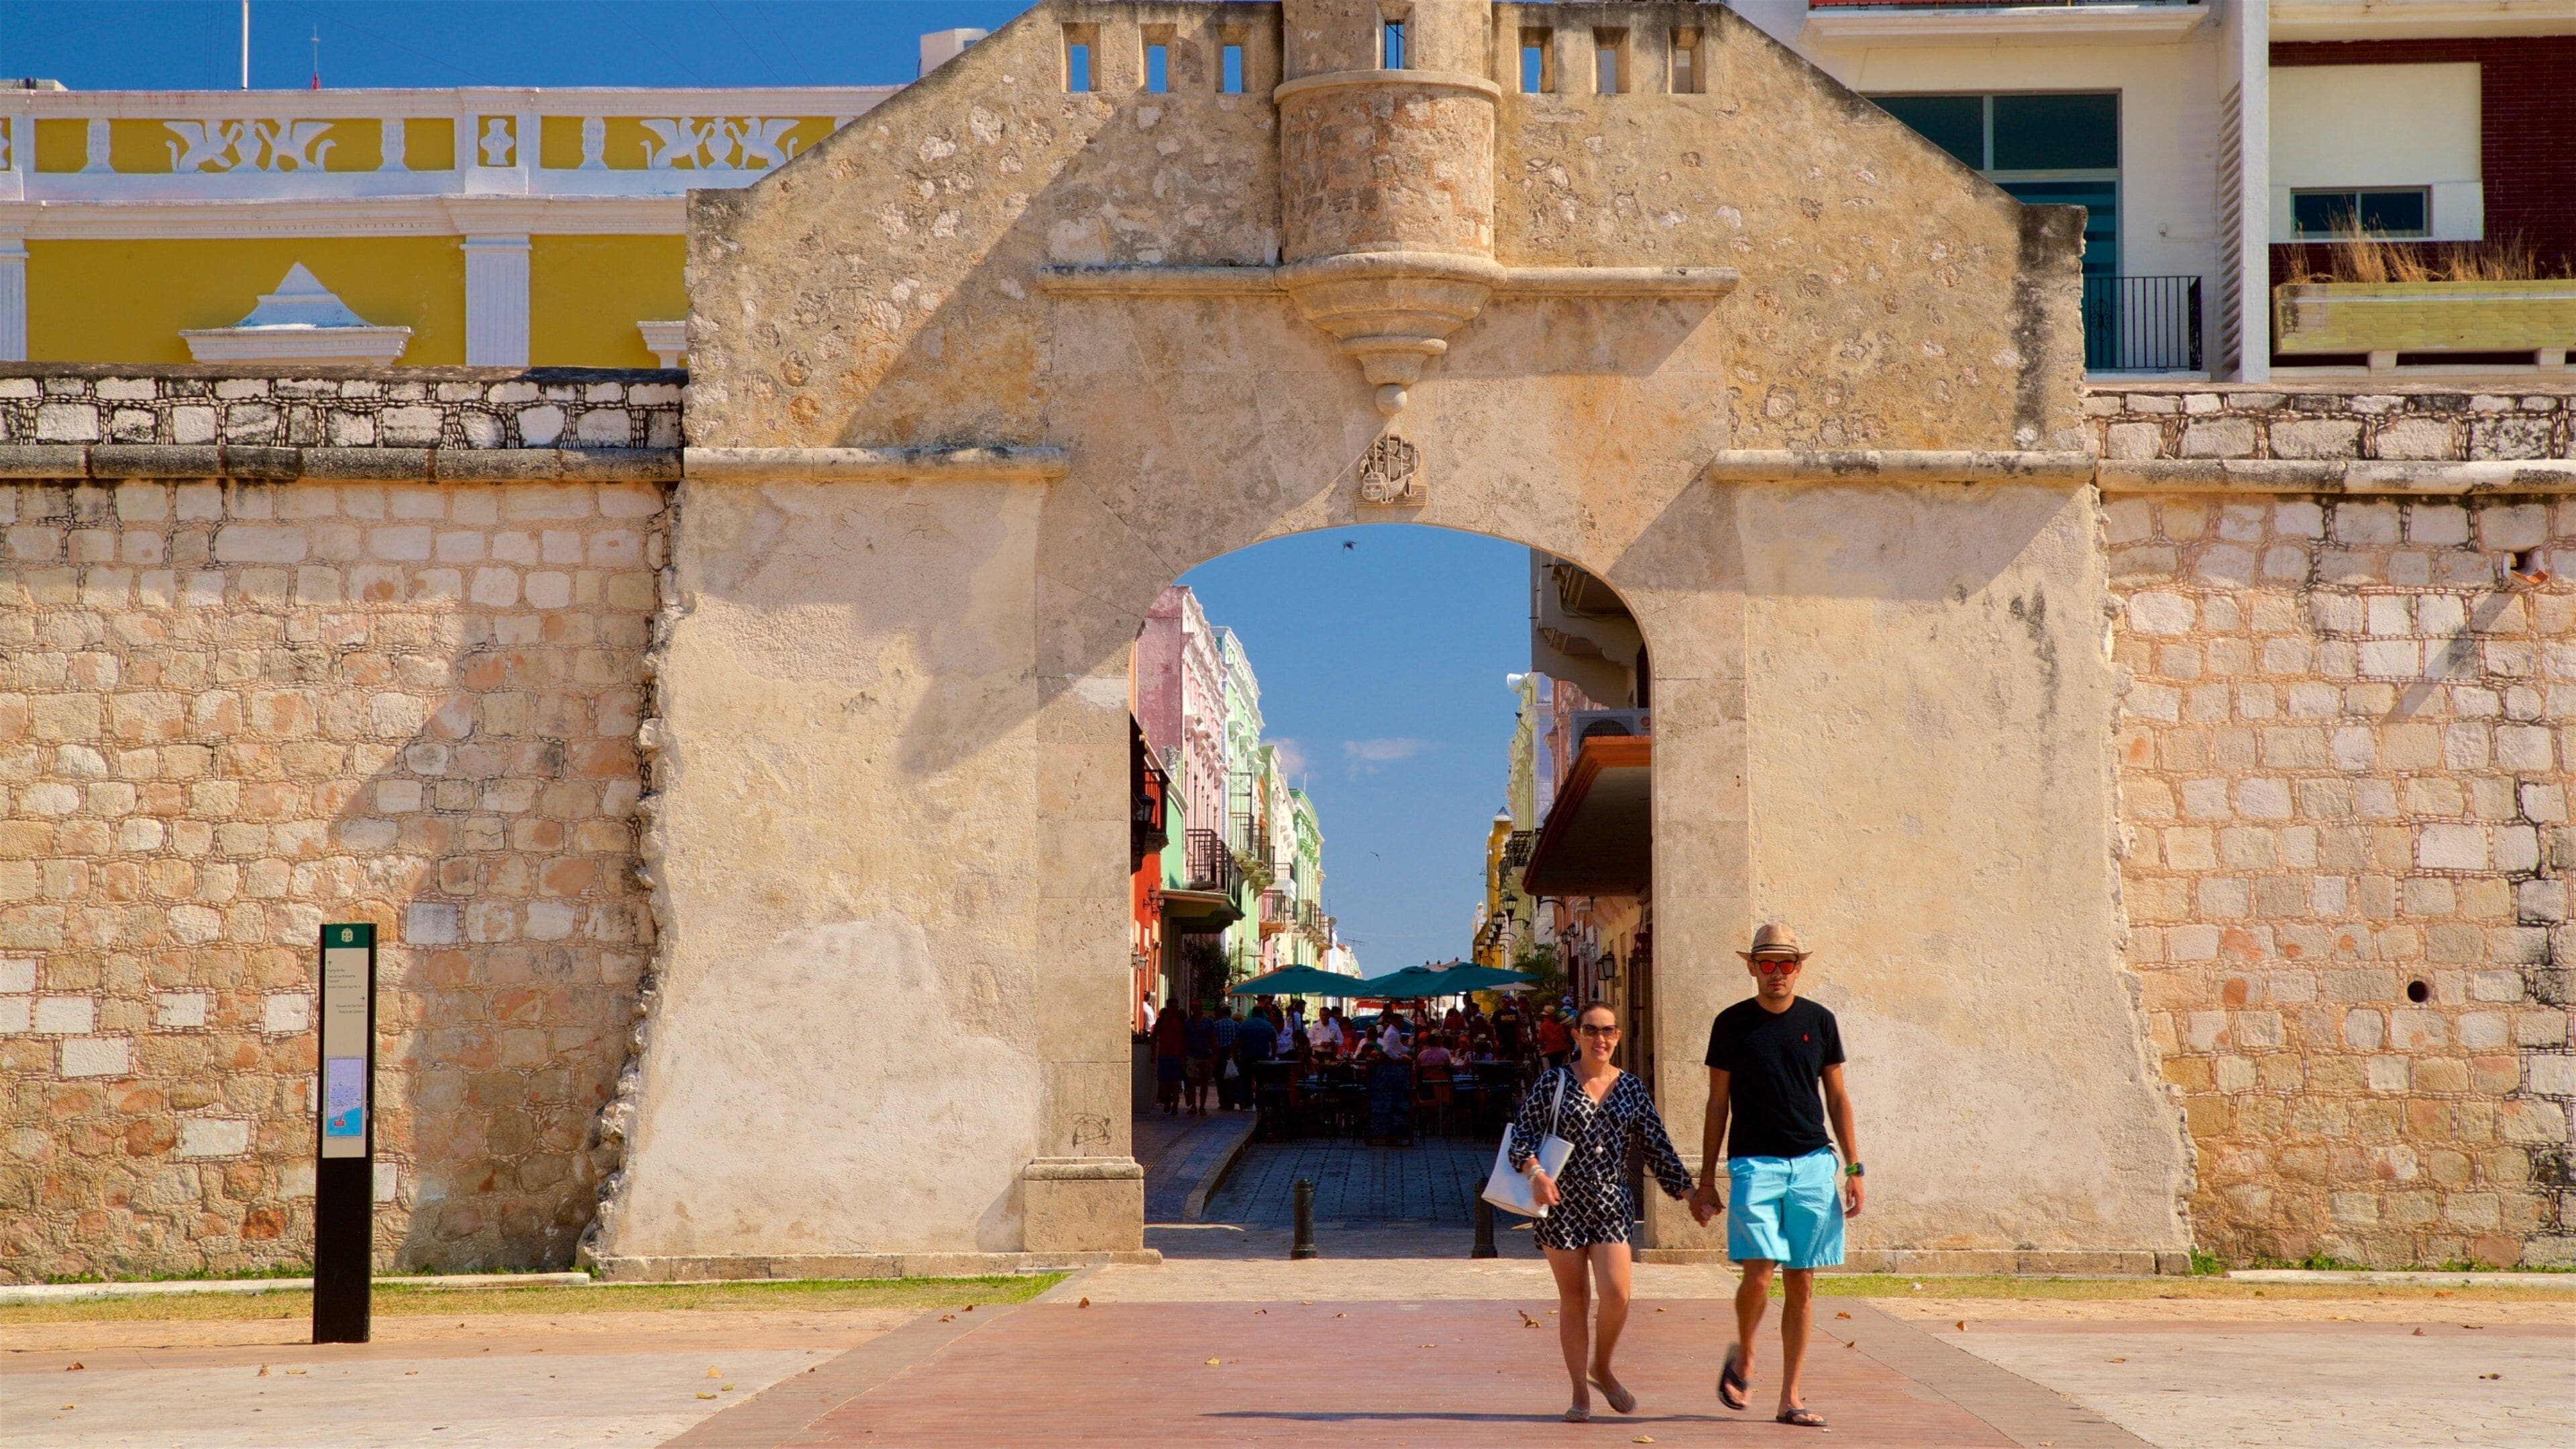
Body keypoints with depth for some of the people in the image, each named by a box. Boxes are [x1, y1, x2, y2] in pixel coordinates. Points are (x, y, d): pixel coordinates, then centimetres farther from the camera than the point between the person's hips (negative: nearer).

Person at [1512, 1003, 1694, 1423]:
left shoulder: (1631, 1089, 9)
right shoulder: (1553, 1082, 2)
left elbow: (1657, 1146, 11)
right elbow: (1523, 1131, -2)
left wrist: (1685, 1190, 6)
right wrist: (1535, 1172, -18)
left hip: (1611, 1203, 2)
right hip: (1562, 1202, -2)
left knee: (1616, 1294, -12)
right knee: (1573, 1298, 2)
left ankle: (1602, 1367, 15)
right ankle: (1580, 1393, 11)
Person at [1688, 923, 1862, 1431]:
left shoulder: (1819, 1021, 7)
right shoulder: (1731, 1024, 3)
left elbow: (1837, 1097, 13)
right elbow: (1718, 1105, 7)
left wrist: (1853, 1167, 6)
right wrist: (1705, 1180, 5)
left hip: (1812, 1162, 2)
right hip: (1754, 1162, -2)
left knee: (1801, 1284, 3)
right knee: (1759, 1272, -14)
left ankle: (1790, 1398, 10)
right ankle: (1743, 1359, 15)